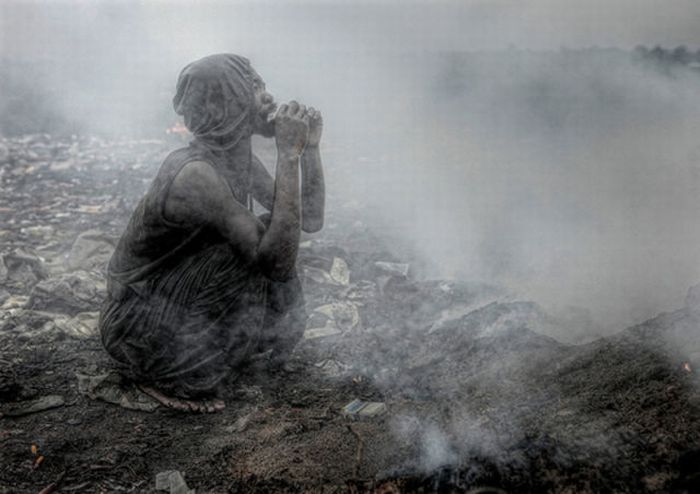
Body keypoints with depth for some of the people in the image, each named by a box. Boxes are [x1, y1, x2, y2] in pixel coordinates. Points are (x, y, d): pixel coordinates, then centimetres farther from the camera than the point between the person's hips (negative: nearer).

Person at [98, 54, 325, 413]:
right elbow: (277, 262, -36)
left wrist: (310, 146, -11)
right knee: (263, 267, -19)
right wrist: (289, 153, -35)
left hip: (179, 299, 8)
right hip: (142, 328, -8)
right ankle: (164, 377, -2)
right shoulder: (194, 174, -31)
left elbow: (311, 220, 1)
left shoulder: (237, 158, -3)